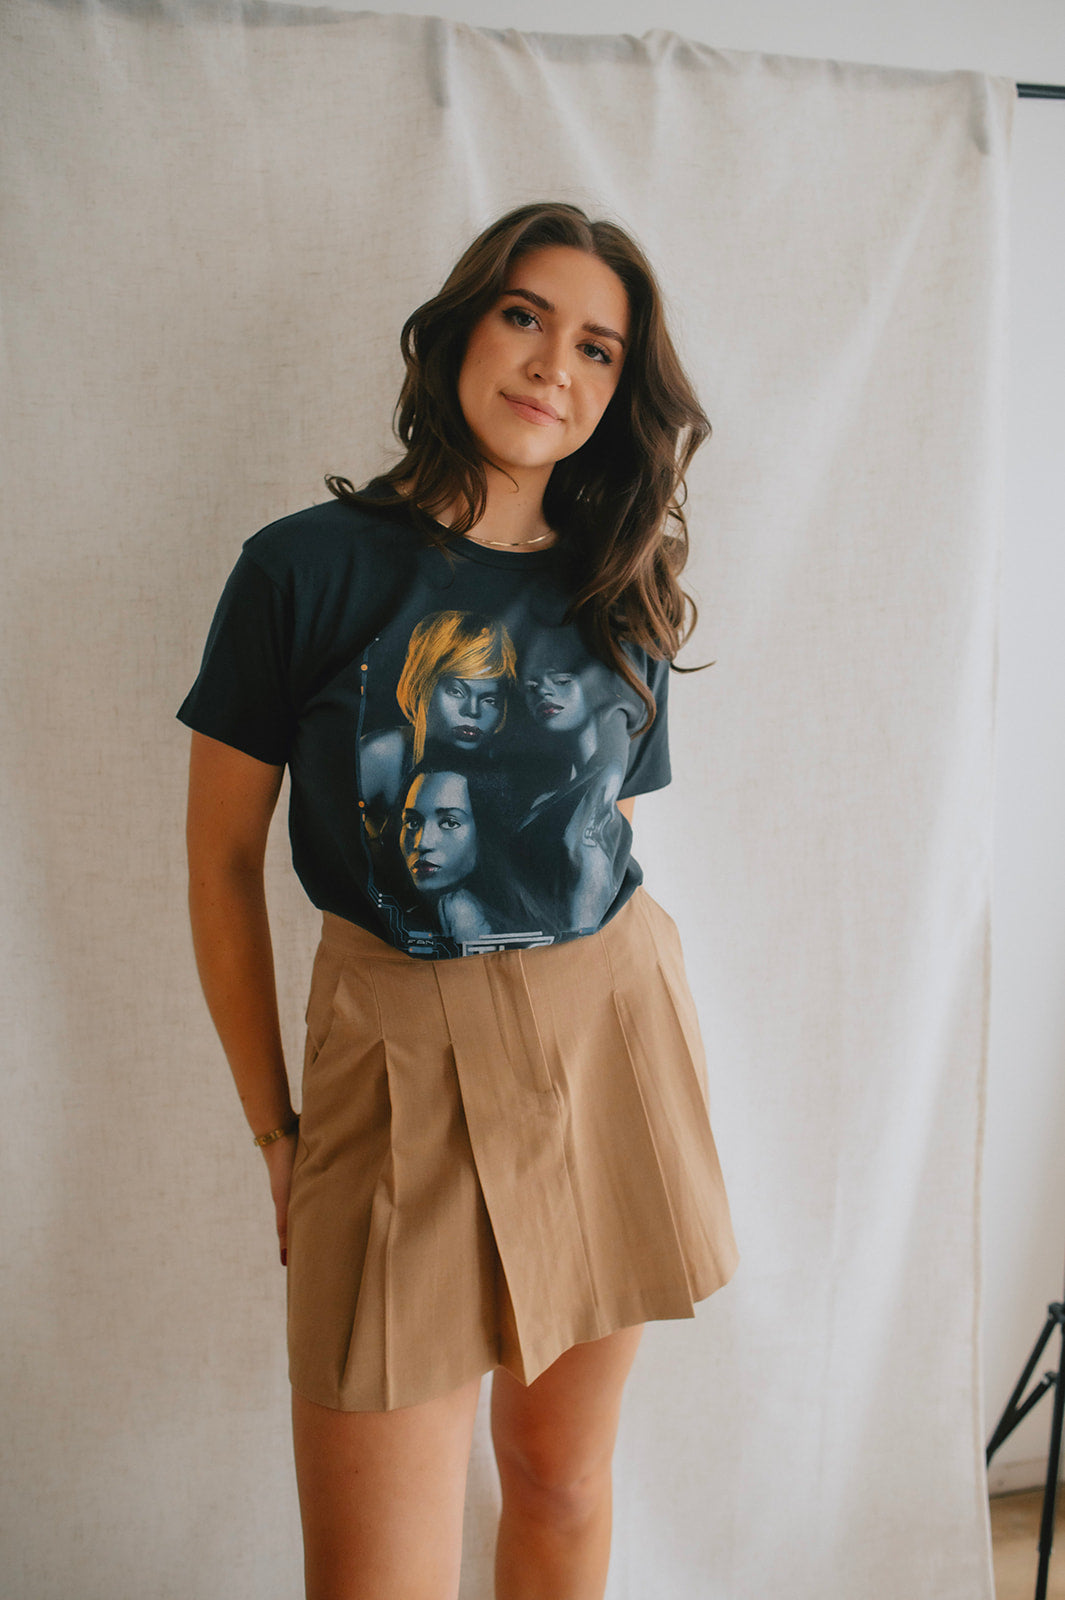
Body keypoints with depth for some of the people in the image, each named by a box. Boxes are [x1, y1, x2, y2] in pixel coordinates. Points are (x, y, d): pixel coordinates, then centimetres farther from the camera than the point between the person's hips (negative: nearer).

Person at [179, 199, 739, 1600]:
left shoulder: (618, 598, 6)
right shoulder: (310, 567, -6)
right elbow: (223, 858, -2)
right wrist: (273, 1129, 0)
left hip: (612, 1028, 4)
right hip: (403, 1051, -3)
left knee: (561, 1482, 16)